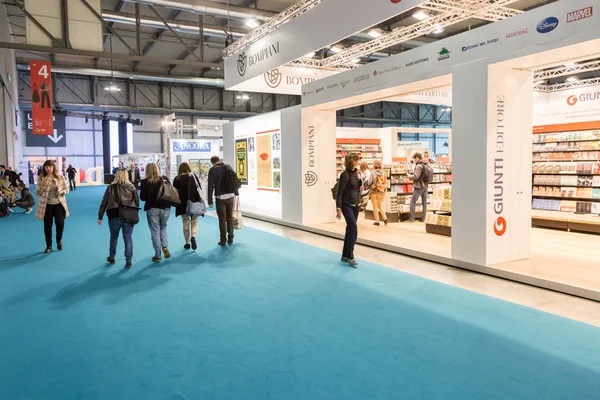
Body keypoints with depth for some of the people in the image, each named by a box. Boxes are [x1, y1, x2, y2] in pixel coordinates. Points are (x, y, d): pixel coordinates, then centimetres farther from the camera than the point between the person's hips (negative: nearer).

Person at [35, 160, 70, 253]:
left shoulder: (60, 177, -2)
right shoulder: (42, 179, -1)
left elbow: (66, 189, 5)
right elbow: (37, 192, 0)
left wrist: (62, 191, -16)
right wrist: (43, 186, -17)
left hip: (59, 204, -1)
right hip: (47, 205, 1)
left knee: (60, 223, -9)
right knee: (47, 225, 6)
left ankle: (59, 240, 21)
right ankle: (49, 246, 19)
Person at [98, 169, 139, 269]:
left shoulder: (111, 187, 2)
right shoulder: (131, 187, 2)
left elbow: (104, 203, 2)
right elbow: (137, 202, 3)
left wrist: (100, 217, 6)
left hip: (114, 215, 0)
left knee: (114, 237, 19)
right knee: (128, 238, 5)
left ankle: (111, 258, 33)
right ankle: (128, 261, 3)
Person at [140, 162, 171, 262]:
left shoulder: (145, 182, -9)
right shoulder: (164, 179, -2)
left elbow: (142, 197, -5)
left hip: (152, 209, -2)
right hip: (165, 208, 2)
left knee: (155, 231, 7)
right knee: (163, 227, 22)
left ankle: (157, 255, 12)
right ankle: (165, 246, 0)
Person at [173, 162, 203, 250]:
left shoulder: (177, 179, -3)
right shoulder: (194, 176, 0)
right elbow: (199, 189, 0)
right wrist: (199, 201, 8)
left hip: (183, 204, 0)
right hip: (195, 203, 1)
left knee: (186, 223, 11)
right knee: (194, 221, 13)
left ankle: (187, 243, 15)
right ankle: (193, 236, -12)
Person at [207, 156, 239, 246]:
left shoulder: (212, 170, -6)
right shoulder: (228, 167, 6)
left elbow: (210, 186, -10)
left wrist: (210, 201, -6)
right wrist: (236, 192, 27)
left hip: (220, 197, -3)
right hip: (230, 196, 3)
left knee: (222, 219, 3)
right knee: (230, 217, 12)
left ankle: (223, 240, 7)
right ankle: (230, 239, 16)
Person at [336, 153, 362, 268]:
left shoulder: (357, 172, 7)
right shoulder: (345, 175, -15)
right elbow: (340, 192, -15)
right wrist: (339, 208, -19)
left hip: (356, 204, 7)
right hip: (347, 205, -7)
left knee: (350, 229, 10)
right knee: (354, 229, -13)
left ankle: (345, 256, 19)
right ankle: (350, 257, -6)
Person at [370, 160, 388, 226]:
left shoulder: (372, 172, -11)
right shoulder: (383, 173, 0)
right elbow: (385, 183, 3)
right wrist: (385, 191, 12)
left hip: (374, 191, -4)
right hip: (381, 191, 4)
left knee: (375, 207, 7)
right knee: (379, 206, 21)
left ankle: (377, 221, 10)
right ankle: (385, 218, 8)